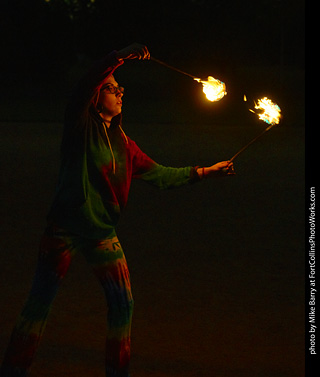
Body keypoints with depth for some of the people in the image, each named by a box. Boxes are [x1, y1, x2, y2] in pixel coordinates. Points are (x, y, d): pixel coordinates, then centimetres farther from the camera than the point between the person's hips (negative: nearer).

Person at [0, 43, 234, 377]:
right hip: (65, 227, -6)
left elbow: (158, 174, 19)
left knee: (122, 304, 7)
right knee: (40, 300, -2)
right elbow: (85, 86, -19)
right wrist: (120, 57, -31)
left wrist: (204, 172, 17)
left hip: (102, 233, 6)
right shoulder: (80, 126, -1)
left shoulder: (122, 143, 15)